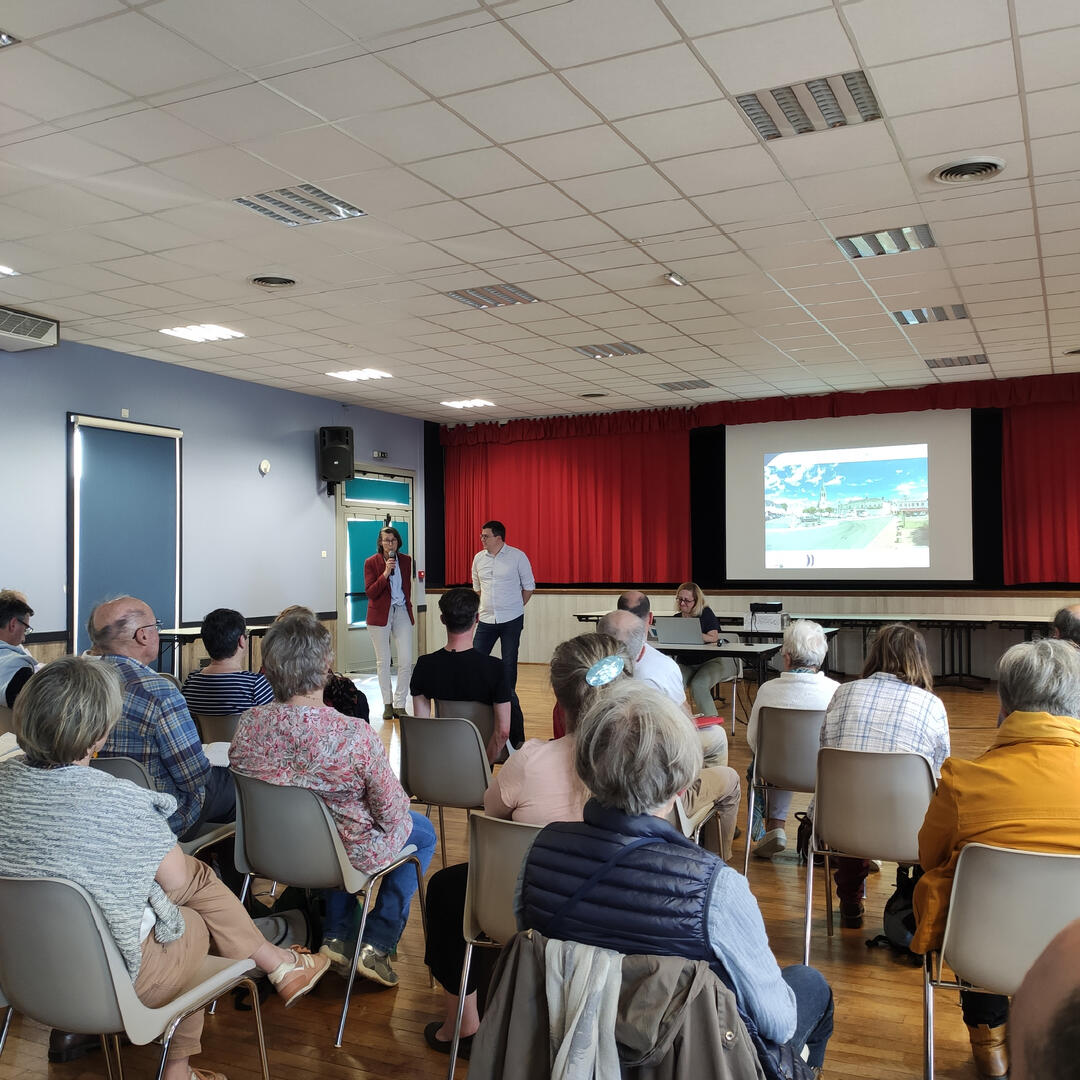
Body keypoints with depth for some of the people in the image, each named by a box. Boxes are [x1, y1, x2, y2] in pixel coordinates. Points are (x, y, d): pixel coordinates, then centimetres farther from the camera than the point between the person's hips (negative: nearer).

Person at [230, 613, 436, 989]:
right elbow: (391, 813, -21)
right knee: (421, 831, 24)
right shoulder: (355, 737, -34)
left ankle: (335, 938, 36)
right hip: (347, 854, -5)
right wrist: (402, 801, 3)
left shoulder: (248, 725, -19)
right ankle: (376, 947, 24)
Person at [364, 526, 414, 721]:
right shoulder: (371, 563, -4)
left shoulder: (406, 561, 7)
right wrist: (385, 573, -21)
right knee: (383, 661, 4)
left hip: (402, 612, 3)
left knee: (406, 661, -4)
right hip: (380, 615, -2)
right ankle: (387, 704, 16)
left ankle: (400, 704, 7)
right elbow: (370, 592, -12)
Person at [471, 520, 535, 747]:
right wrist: (488, 607, 14)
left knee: (509, 665, 0)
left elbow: (528, 587, 2)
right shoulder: (478, 558, 6)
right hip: (486, 620, 4)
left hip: (511, 620, -4)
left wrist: (514, 608, 5)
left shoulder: (517, 557, -7)